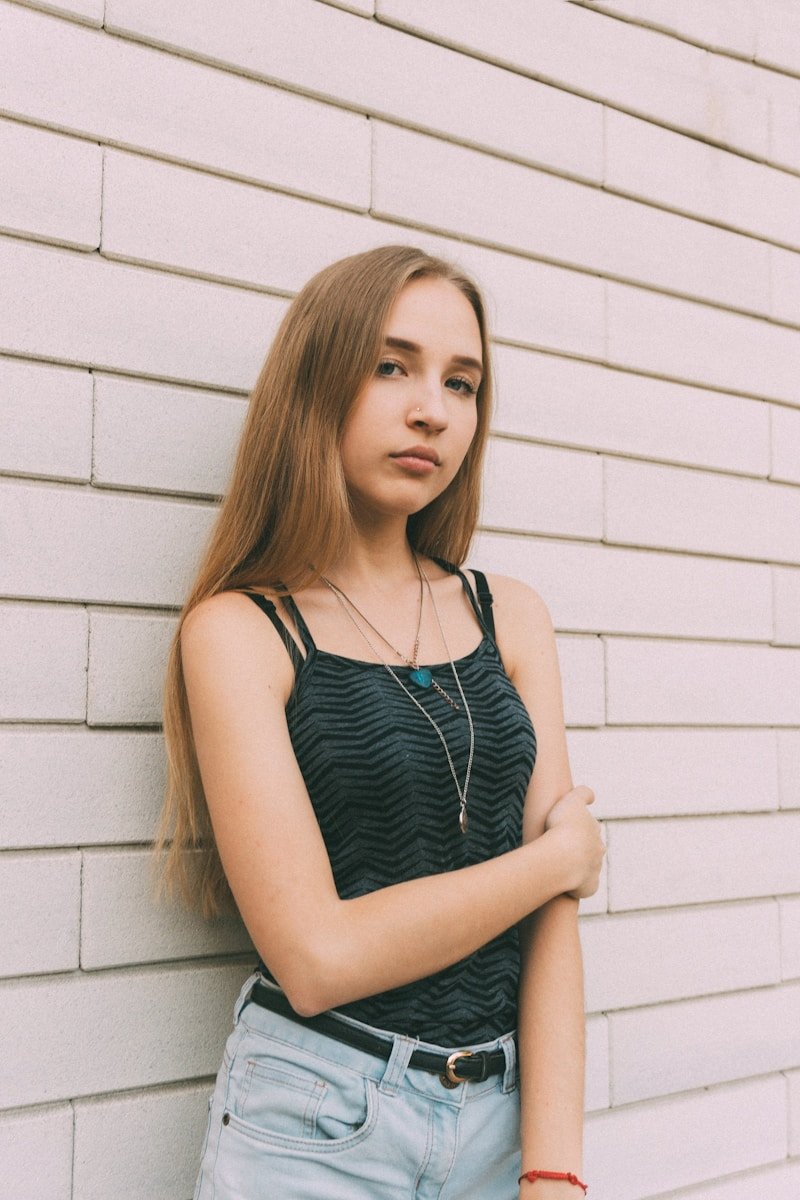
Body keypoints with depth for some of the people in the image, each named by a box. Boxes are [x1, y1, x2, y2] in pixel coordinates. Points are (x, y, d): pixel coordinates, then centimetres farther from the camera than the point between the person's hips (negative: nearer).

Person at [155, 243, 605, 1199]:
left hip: (508, 1107, 4)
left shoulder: (512, 617, 3)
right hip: (316, 1123, -3)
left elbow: (554, 909, -2)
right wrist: (564, 853, -8)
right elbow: (318, 956, -18)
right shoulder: (239, 630, -10)